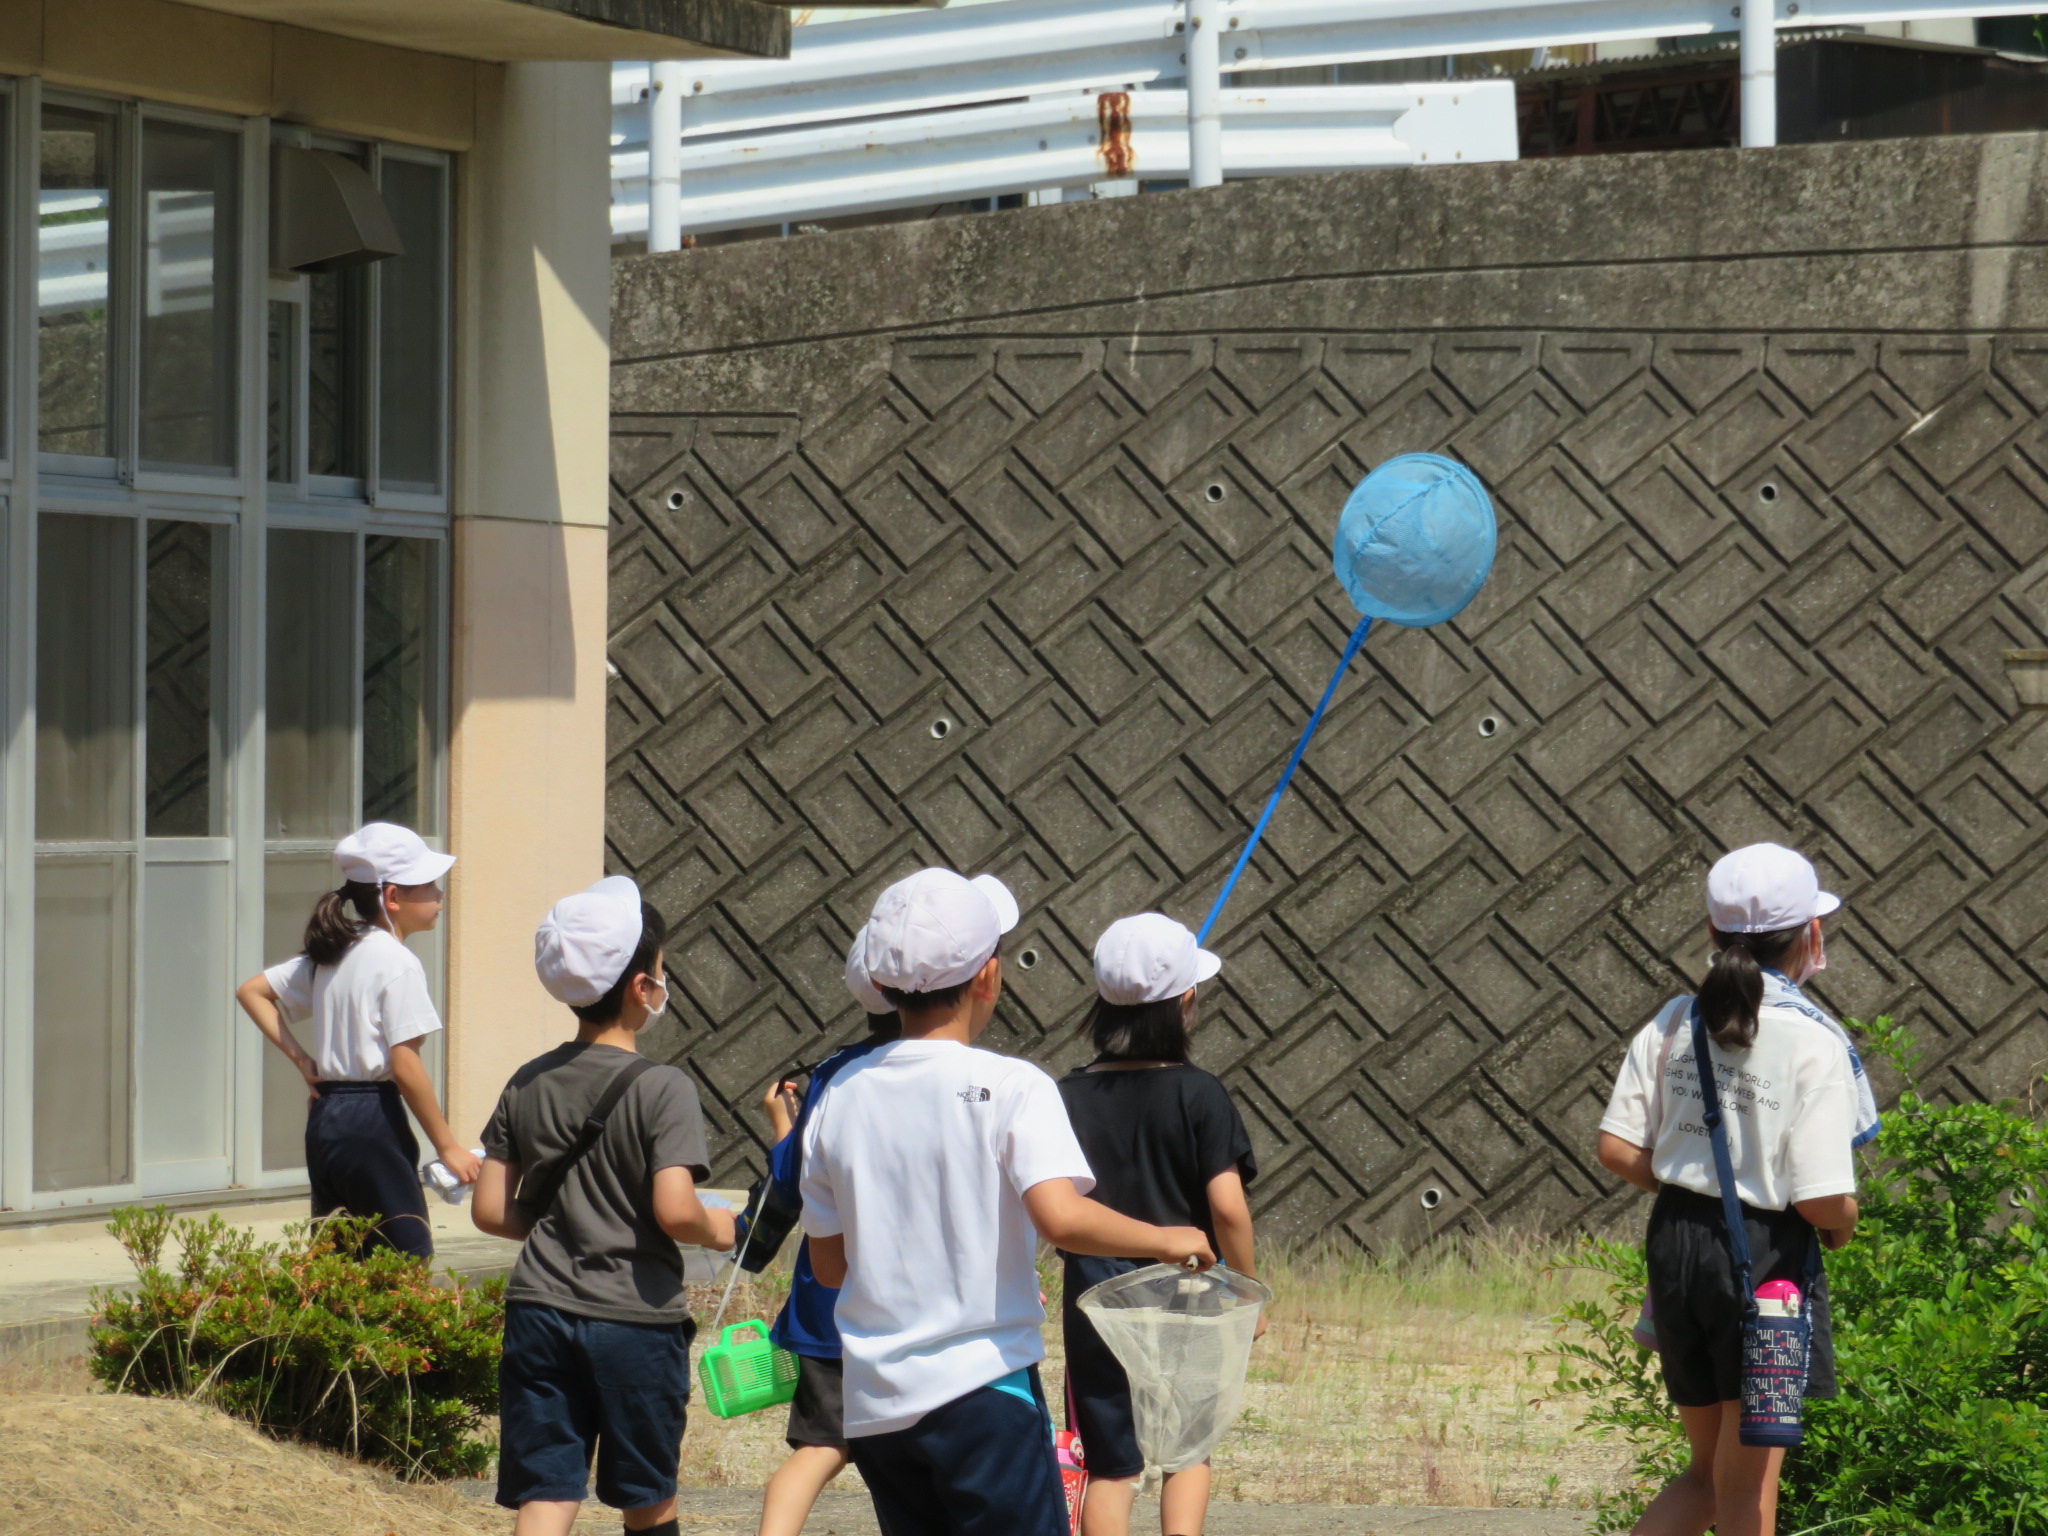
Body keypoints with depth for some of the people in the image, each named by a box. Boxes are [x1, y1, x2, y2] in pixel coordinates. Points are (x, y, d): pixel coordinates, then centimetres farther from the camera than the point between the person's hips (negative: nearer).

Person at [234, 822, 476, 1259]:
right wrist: (447, 1145, -10)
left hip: (324, 1119, 9)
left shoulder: (331, 954, 13)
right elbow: (405, 1067, -16)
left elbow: (251, 991, 20)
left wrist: (301, 1059, 13)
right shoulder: (397, 962, -11)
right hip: (373, 1118, -9)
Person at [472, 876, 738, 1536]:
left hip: (540, 1312, 4)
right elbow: (674, 1211, -20)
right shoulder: (662, 1089, -11)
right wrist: (716, 1230, 1)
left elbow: (491, 1210, 6)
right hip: (636, 1318, -3)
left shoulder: (528, 1084, 5)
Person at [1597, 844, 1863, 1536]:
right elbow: (1824, 1200, -19)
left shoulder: (1674, 1022, 1)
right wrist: (1840, 1226, 4)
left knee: (1709, 1473, 19)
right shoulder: (1815, 1043, -15)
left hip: (1676, 1241, 5)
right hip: (1767, 1258, -5)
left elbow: (1618, 1150, -1)